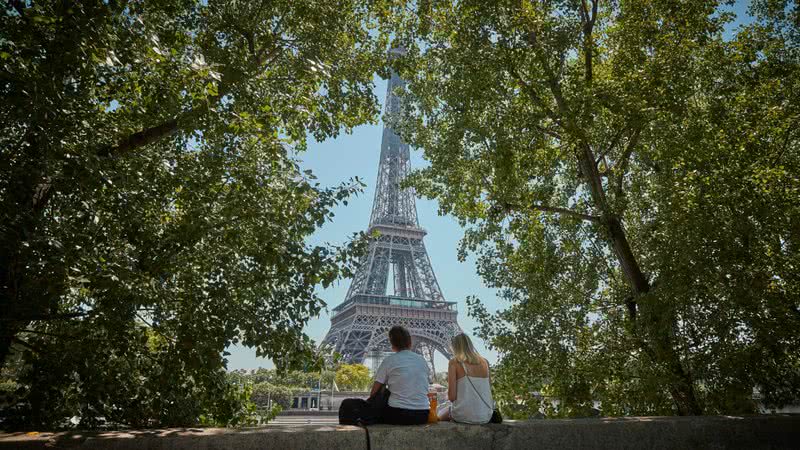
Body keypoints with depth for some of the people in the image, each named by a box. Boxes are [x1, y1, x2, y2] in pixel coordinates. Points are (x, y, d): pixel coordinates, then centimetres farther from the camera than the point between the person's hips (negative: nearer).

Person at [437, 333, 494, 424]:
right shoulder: (484, 362, 6)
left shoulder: (454, 362, -6)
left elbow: (451, 397, -11)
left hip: (464, 416, -5)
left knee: (438, 413, 27)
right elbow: (488, 391, 10)